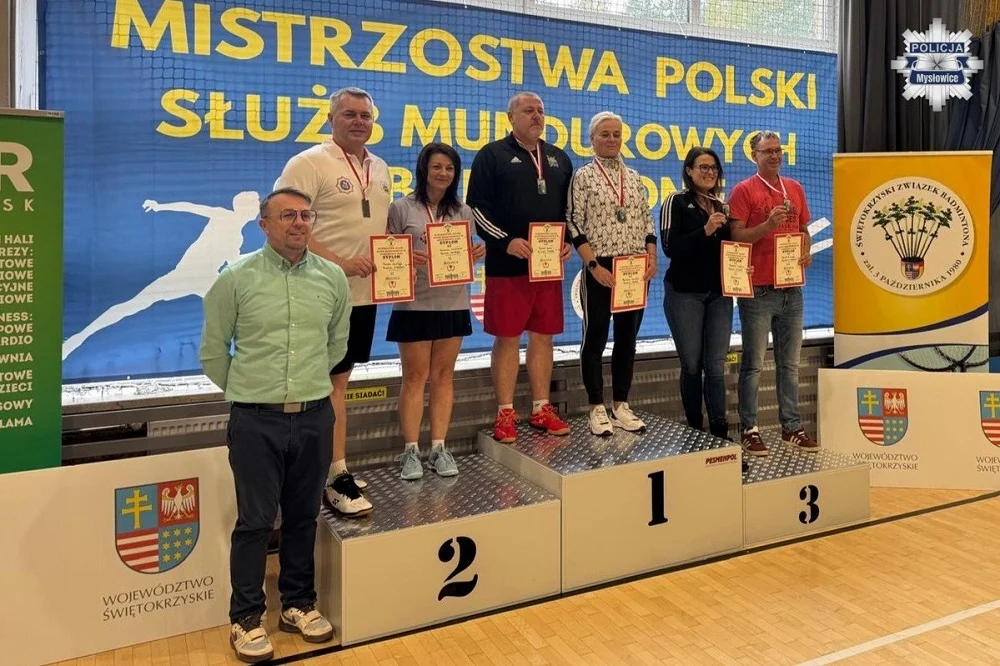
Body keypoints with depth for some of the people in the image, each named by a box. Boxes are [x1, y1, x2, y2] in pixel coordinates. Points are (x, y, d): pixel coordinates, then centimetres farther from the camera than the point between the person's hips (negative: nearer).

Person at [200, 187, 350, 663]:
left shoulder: (332, 278, 3)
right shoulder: (236, 279, -5)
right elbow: (213, 351, 4)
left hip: (314, 416, 3)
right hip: (256, 421, -3)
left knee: (303, 517, 14)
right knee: (255, 522, 5)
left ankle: (298, 604, 30)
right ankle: (246, 618, 21)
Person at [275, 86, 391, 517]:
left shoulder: (379, 169, 14)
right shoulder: (309, 164, -9)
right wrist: (338, 263, -23)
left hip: (365, 292, 7)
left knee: (340, 379, 14)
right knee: (333, 382, -3)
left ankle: (326, 462, 25)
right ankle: (337, 478, 5)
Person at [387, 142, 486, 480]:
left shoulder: (463, 212, 11)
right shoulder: (401, 208, -1)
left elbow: (466, 256, 15)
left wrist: (477, 254, -7)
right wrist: (405, 259, -21)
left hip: (453, 304, 4)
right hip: (414, 305, -3)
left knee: (443, 376, 8)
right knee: (414, 377, 2)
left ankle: (439, 448, 15)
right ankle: (410, 451, 9)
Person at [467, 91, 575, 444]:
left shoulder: (559, 158, 16)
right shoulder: (492, 154, 0)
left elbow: (570, 207, 19)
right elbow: (477, 207, -7)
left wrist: (569, 241, 2)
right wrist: (506, 241, -17)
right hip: (507, 264, -5)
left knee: (543, 336, 9)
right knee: (507, 337, 0)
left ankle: (541, 409, 18)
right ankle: (505, 413, 9)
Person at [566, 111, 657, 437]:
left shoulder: (634, 177, 12)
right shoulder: (583, 176, -2)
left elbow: (647, 221, 14)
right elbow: (574, 225, -8)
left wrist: (652, 258, 0)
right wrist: (594, 265, -15)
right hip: (600, 269, -5)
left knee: (628, 338, 9)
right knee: (595, 338, 2)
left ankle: (621, 406, 19)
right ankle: (597, 408, 11)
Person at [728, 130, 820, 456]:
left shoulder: (794, 188, 15)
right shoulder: (744, 190, -3)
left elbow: (804, 230, 21)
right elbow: (736, 236, -9)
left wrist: (806, 252, 2)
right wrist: (768, 225, -22)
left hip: (791, 289, 6)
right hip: (758, 290, -6)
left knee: (789, 363, 11)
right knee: (753, 364, -1)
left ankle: (792, 426, 20)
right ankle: (749, 429, 6)